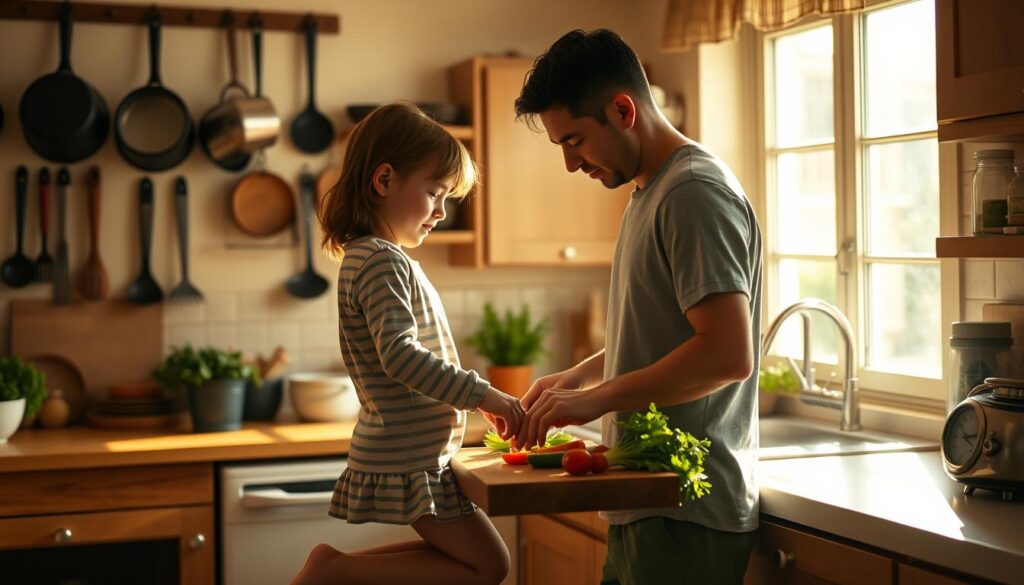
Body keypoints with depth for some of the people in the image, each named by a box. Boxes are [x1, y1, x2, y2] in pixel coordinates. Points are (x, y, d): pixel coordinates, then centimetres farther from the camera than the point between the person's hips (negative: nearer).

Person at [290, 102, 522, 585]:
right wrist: (482, 394, -24)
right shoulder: (384, 262, -17)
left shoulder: (369, 258, 15)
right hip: (406, 464, -10)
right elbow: (400, 355, -29)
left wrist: (476, 400, 13)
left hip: (407, 454, 10)